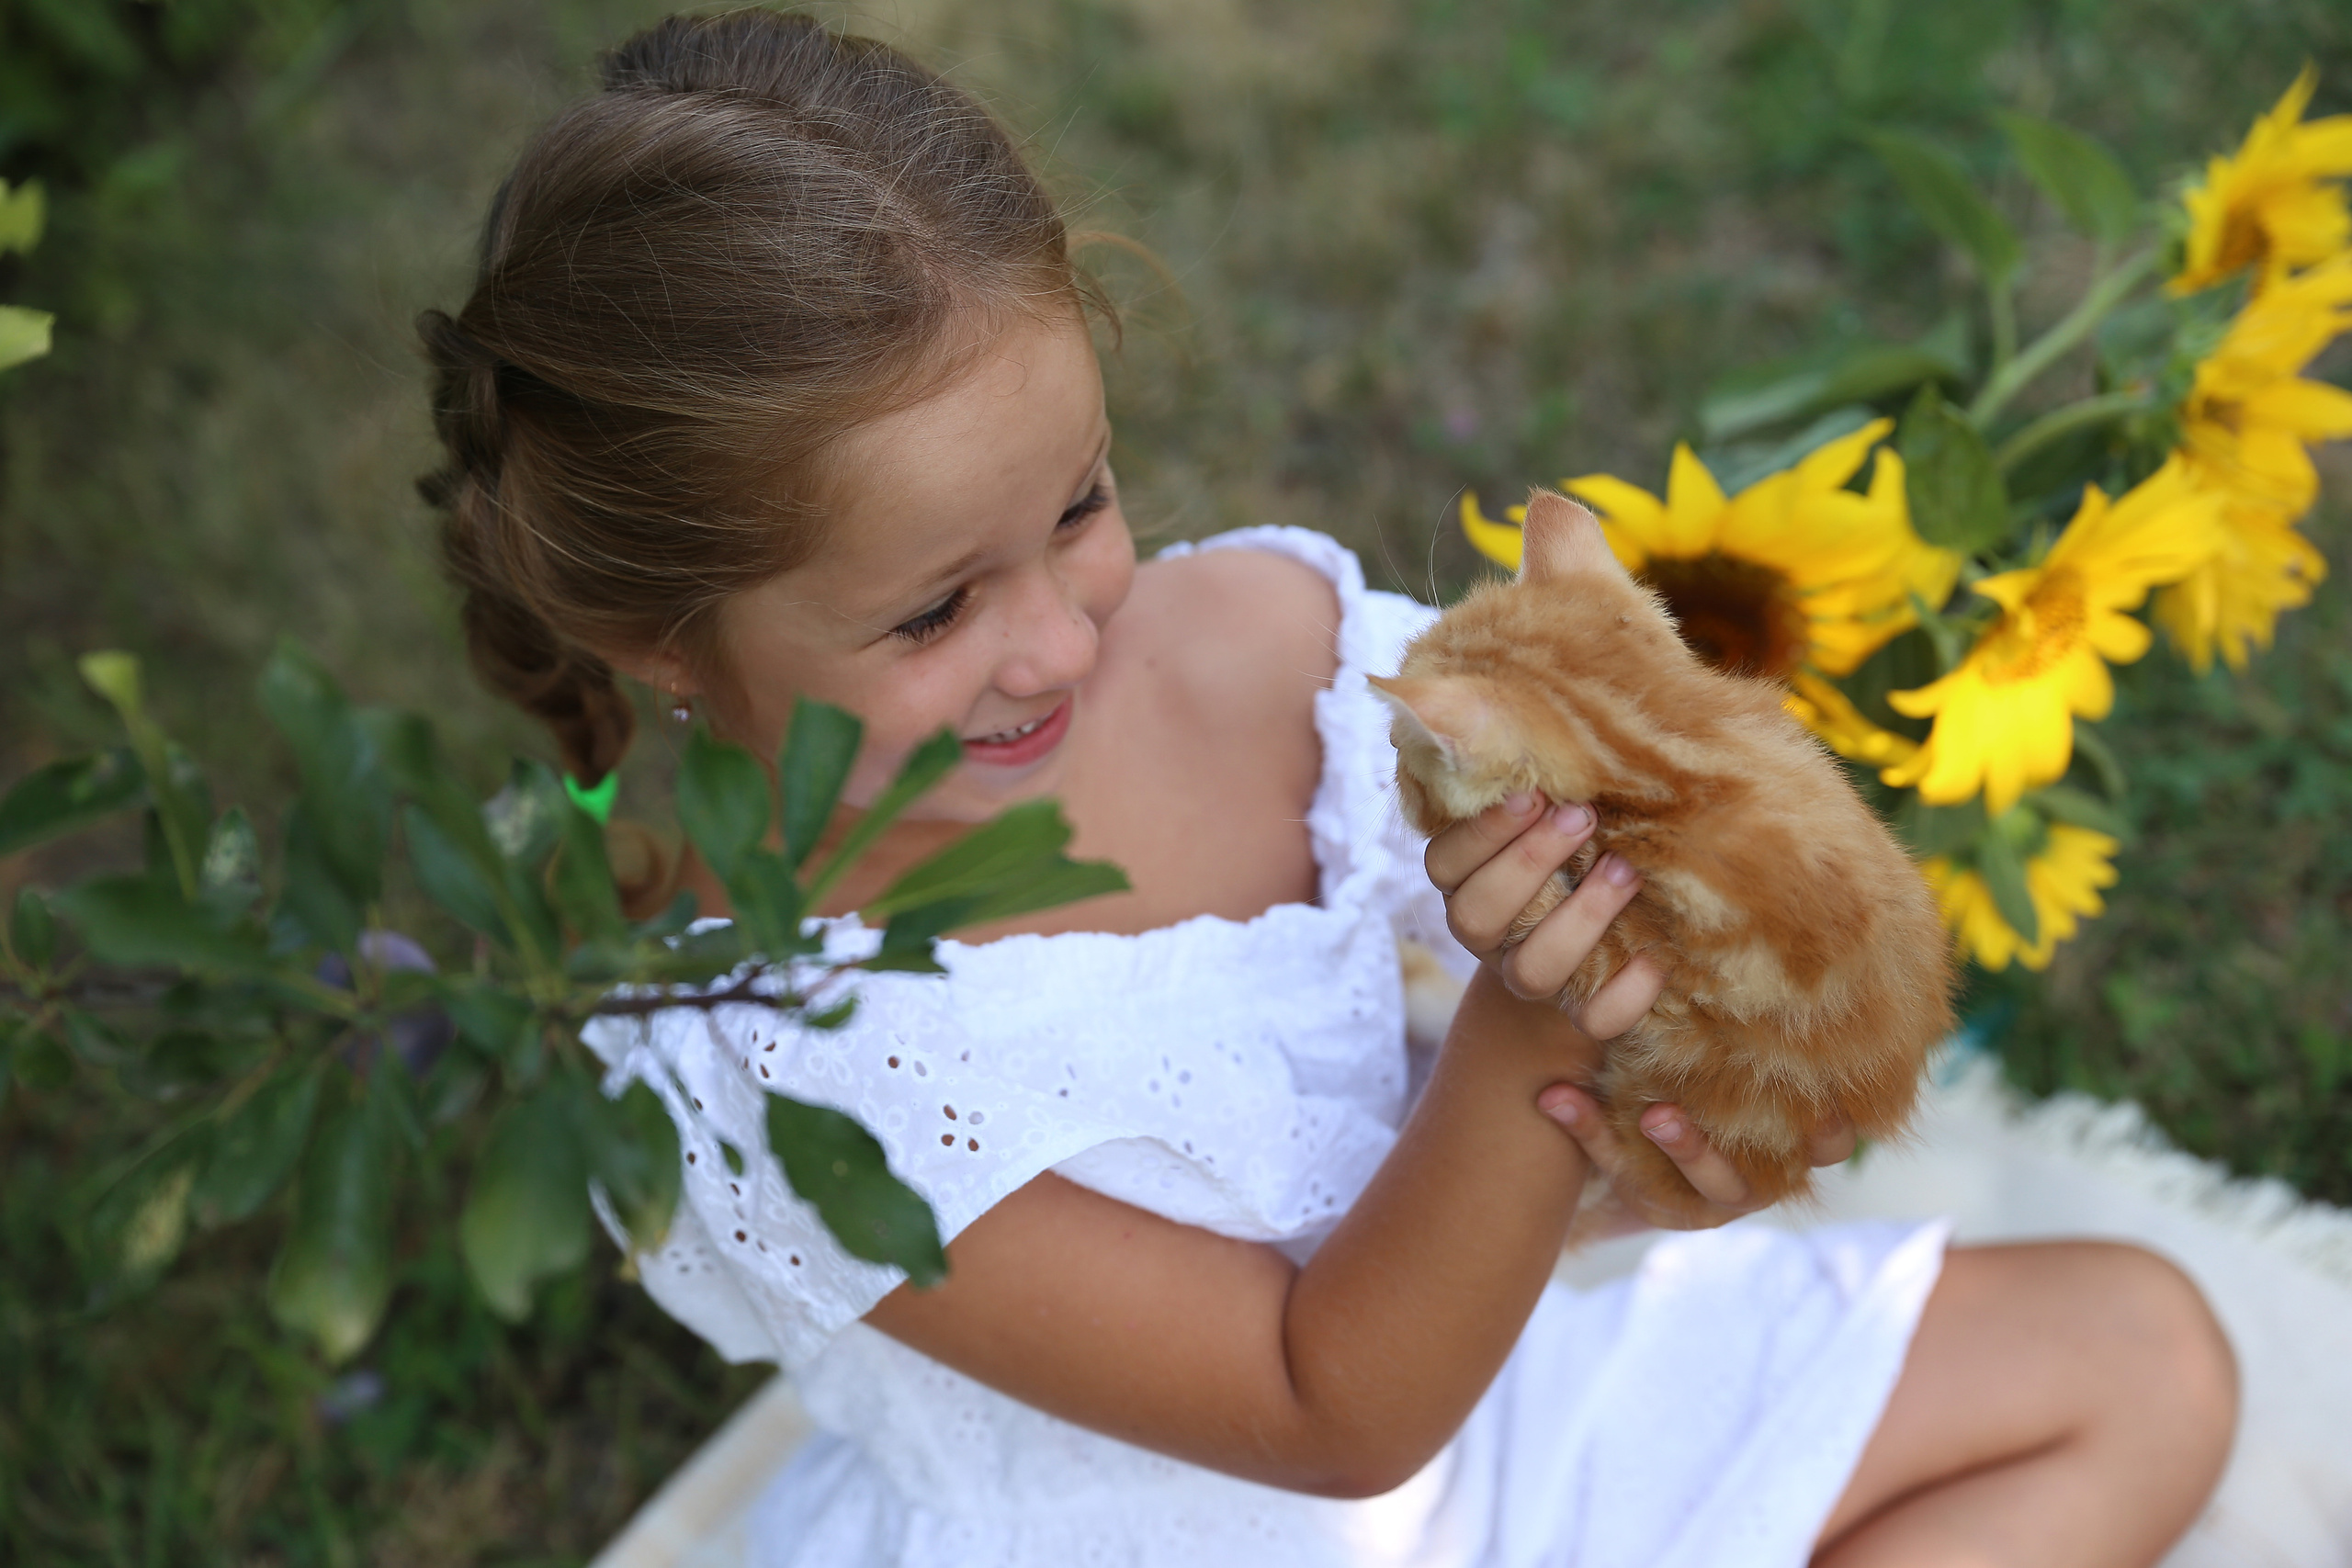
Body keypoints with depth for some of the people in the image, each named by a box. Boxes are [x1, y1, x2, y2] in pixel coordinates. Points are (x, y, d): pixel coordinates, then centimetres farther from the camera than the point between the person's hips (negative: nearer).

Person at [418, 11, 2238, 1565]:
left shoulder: (1264, 633, -15)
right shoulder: (752, 1057, -29)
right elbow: (1337, 1411, -24)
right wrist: (1529, 1037, -39)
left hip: (1444, 1402, 6)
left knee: (2139, 1354, 8)